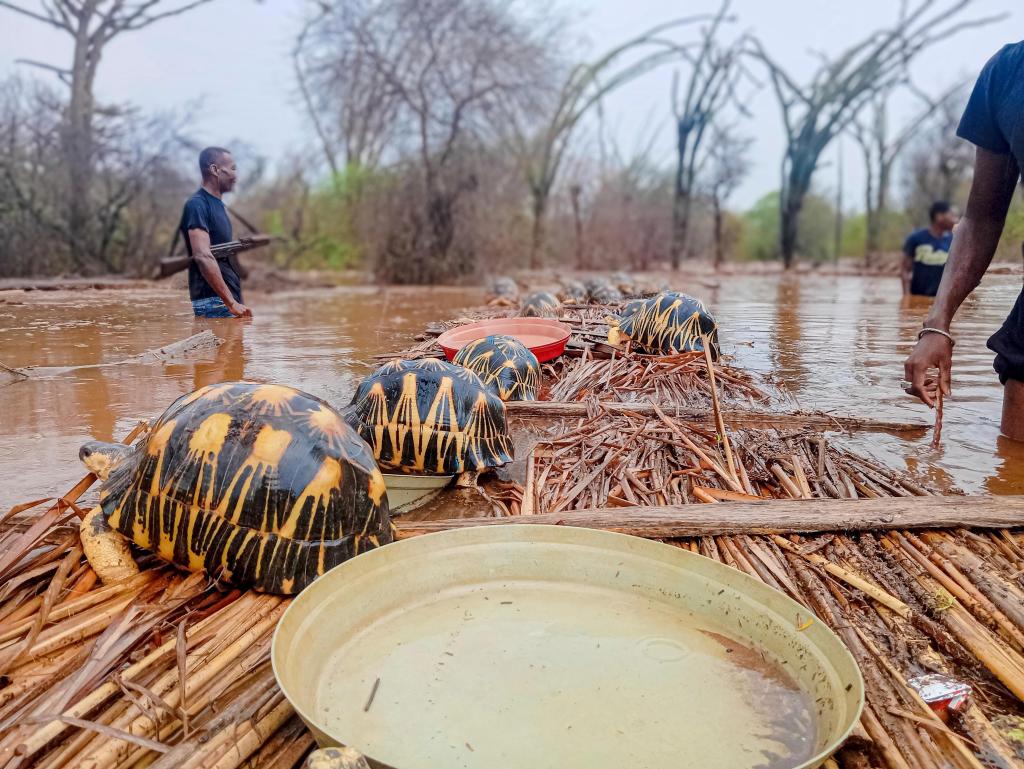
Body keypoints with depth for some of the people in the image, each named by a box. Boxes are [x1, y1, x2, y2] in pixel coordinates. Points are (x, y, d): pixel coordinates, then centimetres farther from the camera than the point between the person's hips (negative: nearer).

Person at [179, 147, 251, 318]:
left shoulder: (218, 204, 19)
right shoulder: (197, 205, -11)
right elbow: (203, 257, -21)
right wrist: (231, 303, -25)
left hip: (229, 297, 9)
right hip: (213, 300, -9)